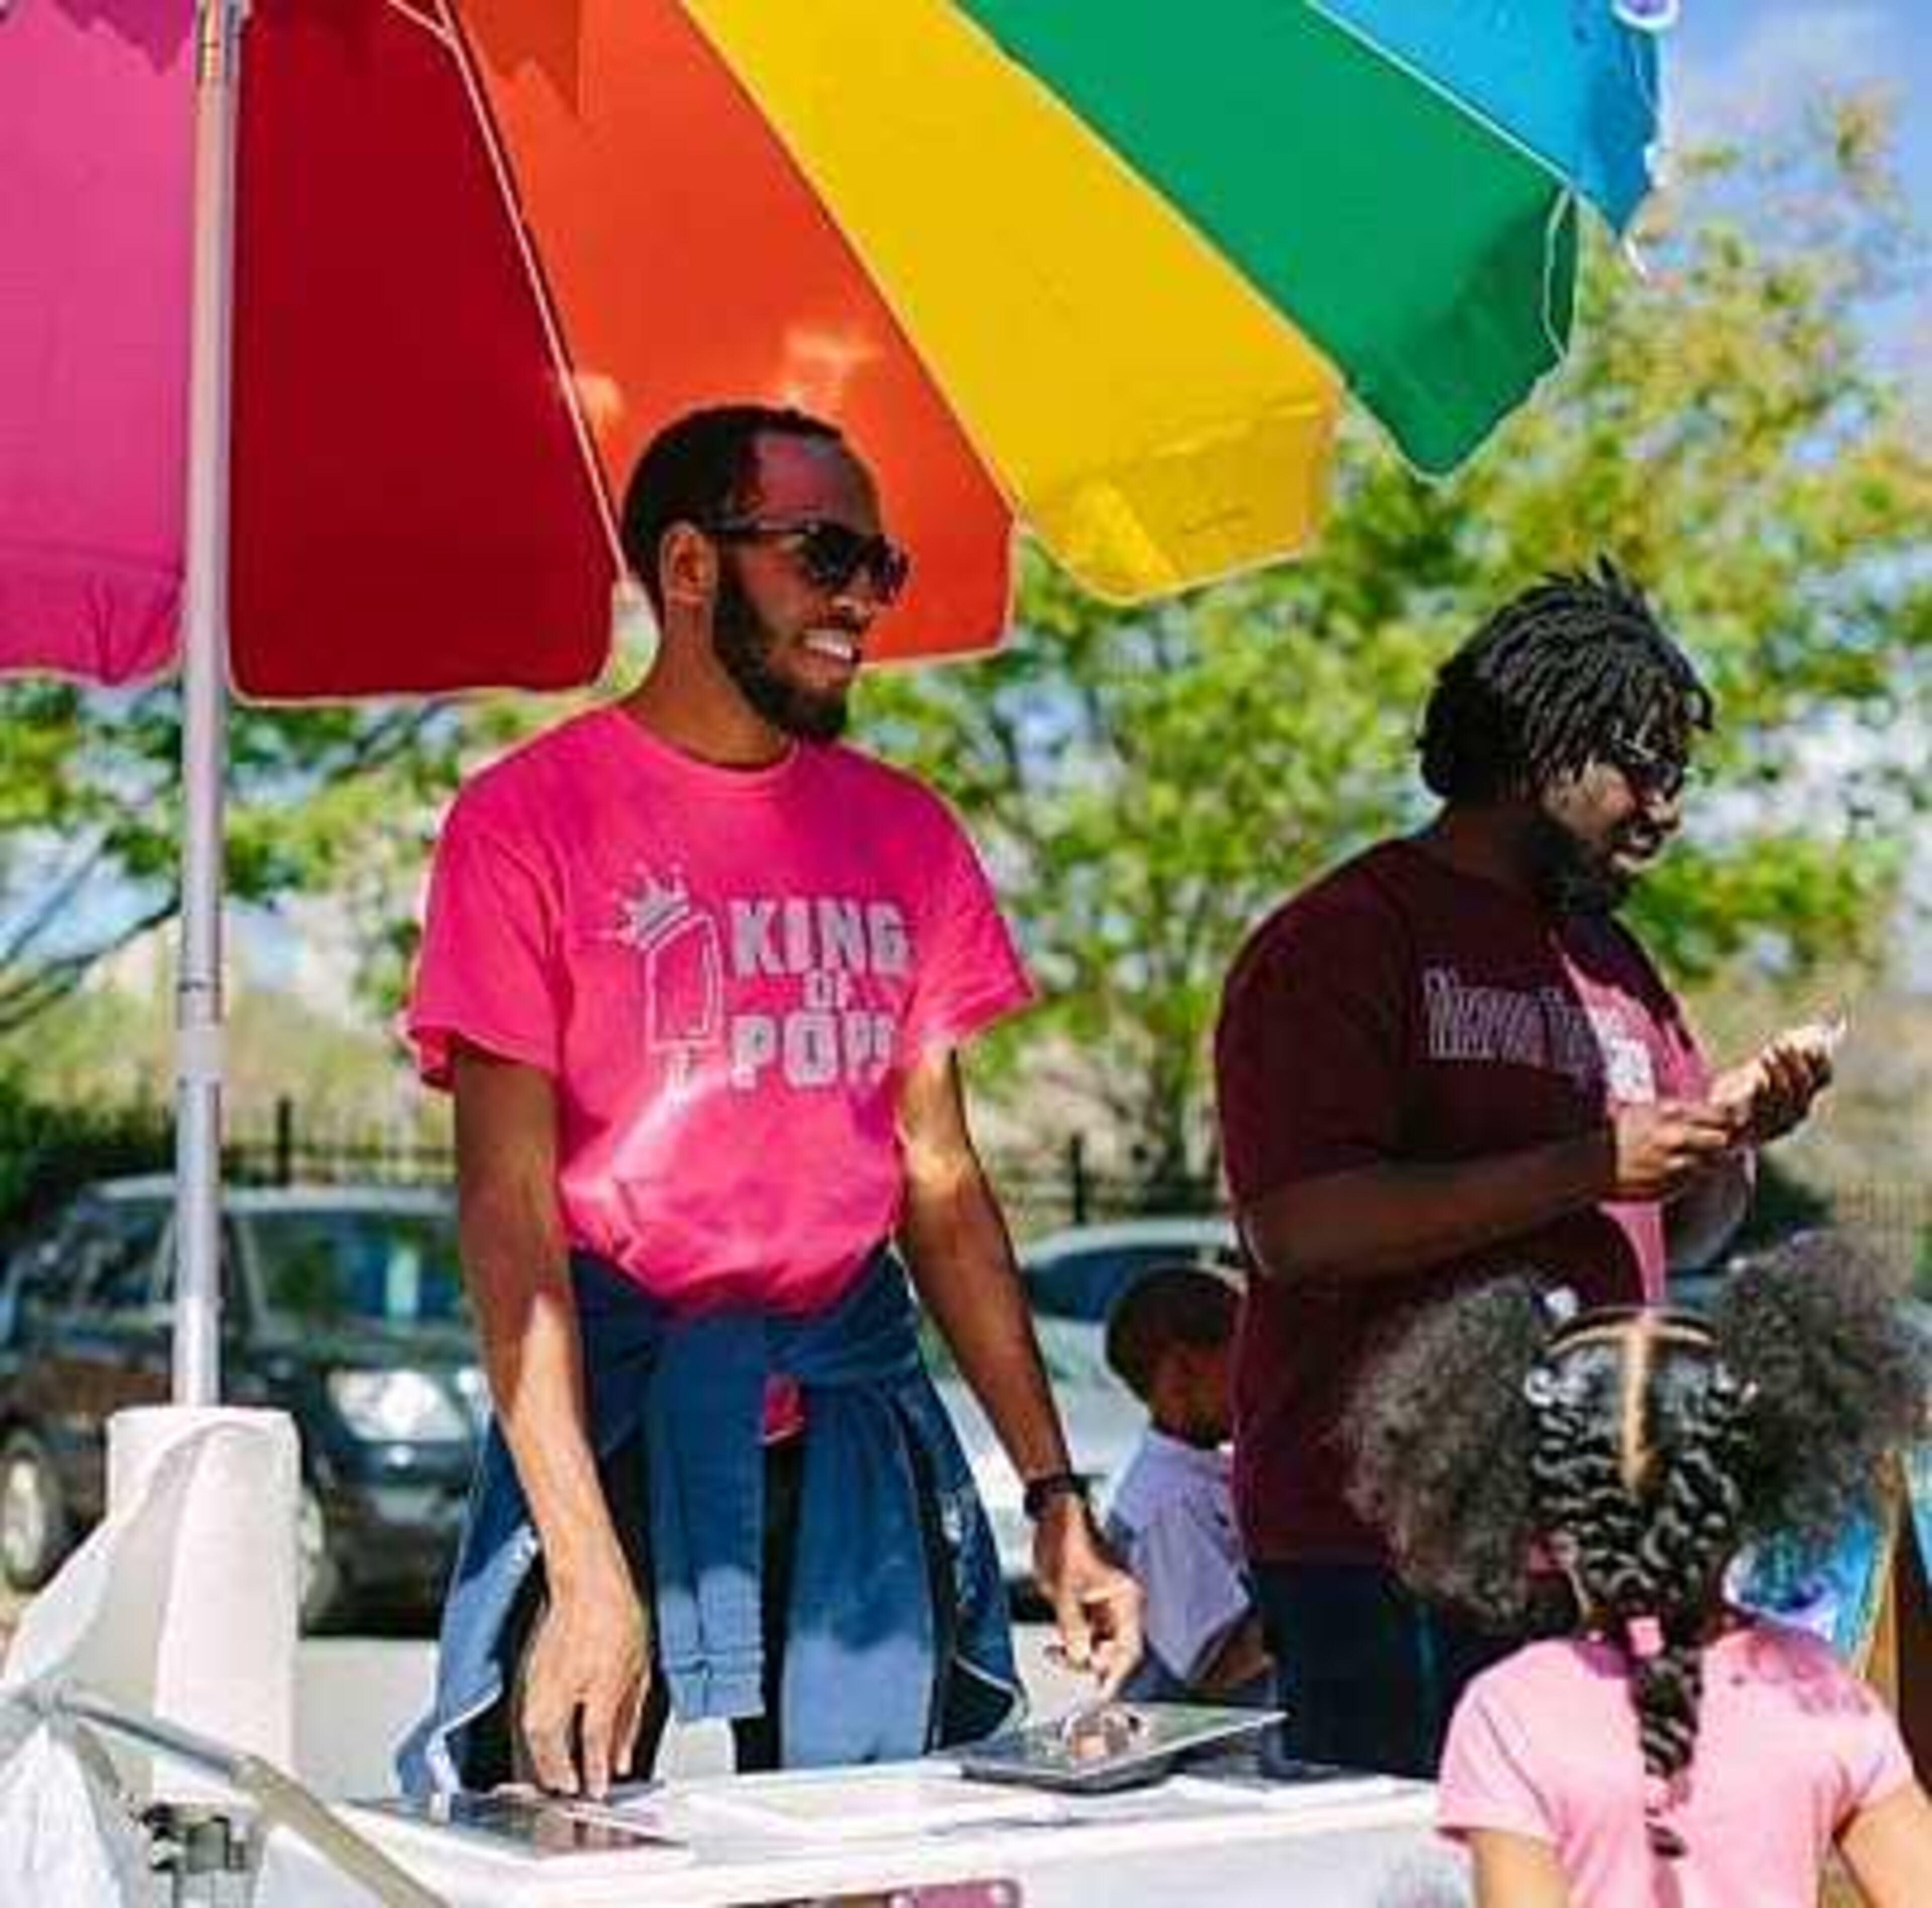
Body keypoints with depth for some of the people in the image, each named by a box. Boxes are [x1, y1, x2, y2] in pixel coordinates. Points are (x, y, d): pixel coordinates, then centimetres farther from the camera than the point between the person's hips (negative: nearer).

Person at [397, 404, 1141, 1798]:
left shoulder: (904, 833, 11)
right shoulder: (530, 819, -4)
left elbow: (943, 1182, 14)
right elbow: (508, 1209, -10)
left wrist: (1056, 1494, 7)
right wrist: (590, 1571, -19)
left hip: (855, 1423, 4)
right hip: (619, 1417, -4)